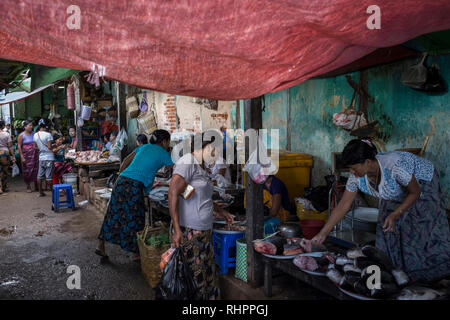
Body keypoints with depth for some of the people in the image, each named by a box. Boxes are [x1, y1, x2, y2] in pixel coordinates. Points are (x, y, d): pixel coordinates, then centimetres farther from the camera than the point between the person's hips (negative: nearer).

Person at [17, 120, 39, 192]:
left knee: (36, 170, 3)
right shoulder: (21, 135, -3)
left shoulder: (34, 134, 9)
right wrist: (22, 157, -12)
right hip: (26, 155, -3)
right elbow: (19, 146, -6)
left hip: (35, 155, 3)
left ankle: (36, 186, 14)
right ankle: (28, 187, 14)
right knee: (27, 171, 1)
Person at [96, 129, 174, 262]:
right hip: (135, 185, -6)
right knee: (134, 219, 4)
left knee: (114, 214, 15)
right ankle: (136, 254, 16)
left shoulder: (144, 147, 21)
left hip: (122, 181, 6)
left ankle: (101, 246, 24)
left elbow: (125, 161, 21)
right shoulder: (164, 154, 4)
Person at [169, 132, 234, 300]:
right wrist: (177, 229, -26)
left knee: (208, 272, 15)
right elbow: (173, 193, -22)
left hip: (204, 230, 9)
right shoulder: (187, 162, -13)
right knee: (194, 274, -2)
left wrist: (221, 212, 36)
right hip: (189, 230, -9)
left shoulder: (201, 167, 16)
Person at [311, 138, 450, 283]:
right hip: (398, 194, 5)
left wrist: (395, 215, -35)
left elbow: (415, 192, -25)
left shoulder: (395, 165, -43)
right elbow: (343, 206, -16)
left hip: (422, 183, -5)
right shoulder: (356, 177, -25)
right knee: (387, 229, -3)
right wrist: (322, 234, -18)